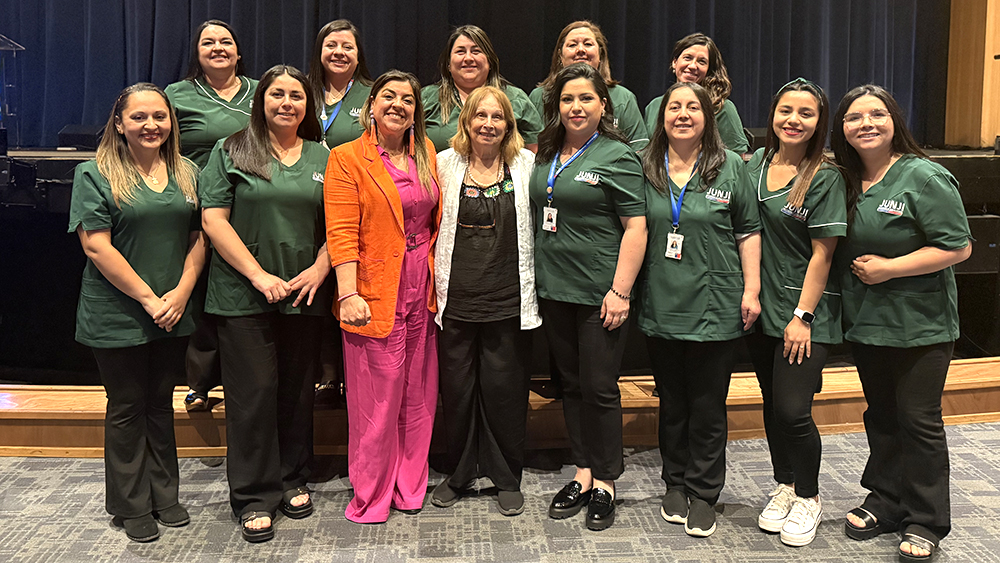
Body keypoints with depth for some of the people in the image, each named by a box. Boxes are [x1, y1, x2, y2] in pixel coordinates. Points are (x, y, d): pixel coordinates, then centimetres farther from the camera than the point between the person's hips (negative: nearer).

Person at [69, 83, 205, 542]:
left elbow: (199, 237, 6)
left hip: (173, 314, 4)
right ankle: (131, 506, 21)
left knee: (160, 403, 15)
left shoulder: (187, 173, 8)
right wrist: (148, 299, -15)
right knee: (127, 408, 8)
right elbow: (96, 247, -13)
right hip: (118, 317, -4)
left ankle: (164, 496, 27)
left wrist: (181, 292, -7)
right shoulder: (95, 174, -7)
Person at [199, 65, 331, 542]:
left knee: (297, 390, 10)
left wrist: (319, 270, -5)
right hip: (245, 295, -3)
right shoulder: (231, 152, 1)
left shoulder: (322, 159, 10)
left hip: (303, 295, 3)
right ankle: (254, 497, 12)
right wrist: (258, 275, -12)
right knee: (253, 392, 0)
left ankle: (294, 481, 27)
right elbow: (214, 220, -5)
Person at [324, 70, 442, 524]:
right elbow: (341, 234, -10)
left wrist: (439, 279, 10)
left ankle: (410, 489, 26)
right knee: (377, 399, -1)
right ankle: (370, 499, 15)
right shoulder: (347, 159, -3)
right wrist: (348, 293, -19)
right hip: (375, 294, -5)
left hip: (422, 292, 5)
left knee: (418, 395, 11)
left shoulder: (426, 153, 13)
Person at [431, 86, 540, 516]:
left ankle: (507, 479, 23)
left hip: (508, 300, -1)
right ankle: (459, 473, 29)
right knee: (456, 387, 9)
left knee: (505, 388, 5)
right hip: (456, 298, 1)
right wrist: (435, 283, 4)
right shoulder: (445, 164, 4)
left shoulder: (526, 165, 3)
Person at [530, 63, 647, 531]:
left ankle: (605, 483, 15)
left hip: (599, 293, -6)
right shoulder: (546, 155, 12)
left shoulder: (617, 156, -6)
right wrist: (535, 277, 11)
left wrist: (620, 291, -16)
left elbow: (635, 228, -10)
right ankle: (583, 474, 25)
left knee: (600, 388, 1)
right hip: (553, 289, 6)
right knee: (571, 384, 13)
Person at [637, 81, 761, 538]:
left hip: (715, 307, -2)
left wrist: (751, 290, -2)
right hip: (662, 306, 2)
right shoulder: (646, 168, 6)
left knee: (708, 406, 4)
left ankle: (703, 494, 18)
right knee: (672, 403, 13)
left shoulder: (730, 167, 1)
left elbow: (748, 232, 4)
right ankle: (675, 484, 28)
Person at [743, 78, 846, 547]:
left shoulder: (826, 178, -8)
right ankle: (784, 486, 33)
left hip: (806, 312, -5)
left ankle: (808, 497, 15)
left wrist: (802, 316, -13)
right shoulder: (755, 164, 6)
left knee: (793, 410, -8)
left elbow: (822, 253, -10)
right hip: (762, 306, 5)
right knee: (772, 404, 13)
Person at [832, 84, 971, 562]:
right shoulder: (846, 181, 7)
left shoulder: (924, 178, -13)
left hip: (920, 325, -6)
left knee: (918, 419, 1)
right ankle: (885, 501, 29)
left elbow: (958, 247, -16)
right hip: (865, 321, 6)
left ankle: (924, 522, 13)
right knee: (881, 415, 15)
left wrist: (889, 268, -18)